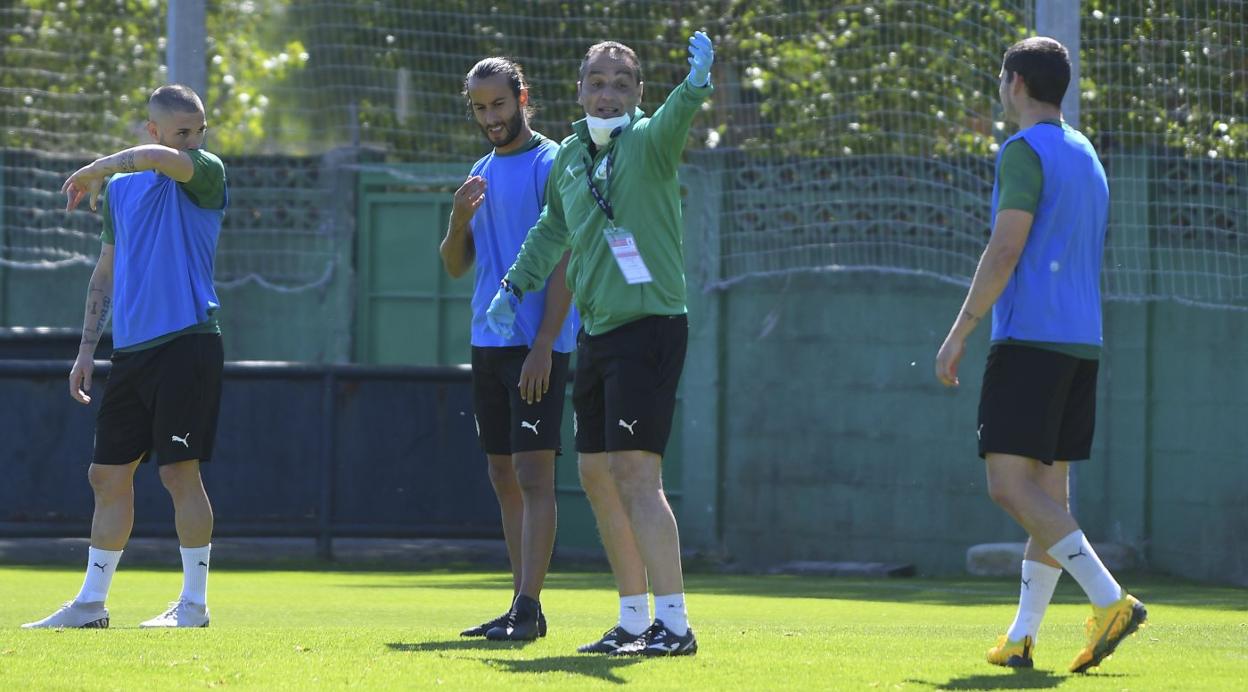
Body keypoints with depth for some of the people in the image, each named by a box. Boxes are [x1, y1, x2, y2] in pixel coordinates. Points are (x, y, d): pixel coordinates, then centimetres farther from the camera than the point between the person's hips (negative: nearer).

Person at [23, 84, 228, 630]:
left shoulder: (206, 173, -3)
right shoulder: (121, 190, 15)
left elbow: (164, 159, -26)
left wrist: (96, 171, -13)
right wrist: (87, 349, 16)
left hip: (186, 342, -6)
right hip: (130, 349, 6)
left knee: (180, 472, -7)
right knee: (108, 474, 8)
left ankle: (194, 604, 0)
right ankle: (91, 604, 15)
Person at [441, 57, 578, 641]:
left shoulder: (550, 165, -7)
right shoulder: (483, 172, 16)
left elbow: (564, 262, -13)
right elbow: (456, 265, 17)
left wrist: (543, 346, -20)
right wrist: (459, 216, -4)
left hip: (535, 345, -8)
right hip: (488, 344, 8)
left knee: (533, 474, -12)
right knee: (504, 477, 9)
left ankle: (528, 607, -15)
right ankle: (521, 607, 13)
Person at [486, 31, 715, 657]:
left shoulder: (646, 141, -8)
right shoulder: (570, 157, 14)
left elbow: (674, 119, -32)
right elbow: (552, 230, 31)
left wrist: (694, 86, -52)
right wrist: (515, 286, 26)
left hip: (649, 325, -8)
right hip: (597, 331, 8)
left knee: (635, 473, -16)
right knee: (597, 476, 11)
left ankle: (675, 623, -16)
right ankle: (634, 621, 21)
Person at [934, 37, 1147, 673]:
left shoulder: (1025, 152, -8)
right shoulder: (1086, 156, 20)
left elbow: (1006, 250, -15)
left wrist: (959, 334, -13)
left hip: (1029, 337, -9)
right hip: (1081, 341, 9)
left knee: (1010, 485, -12)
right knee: (1047, 490, 8)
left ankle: (1110, 599, -23)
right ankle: (1021, 637, 8)